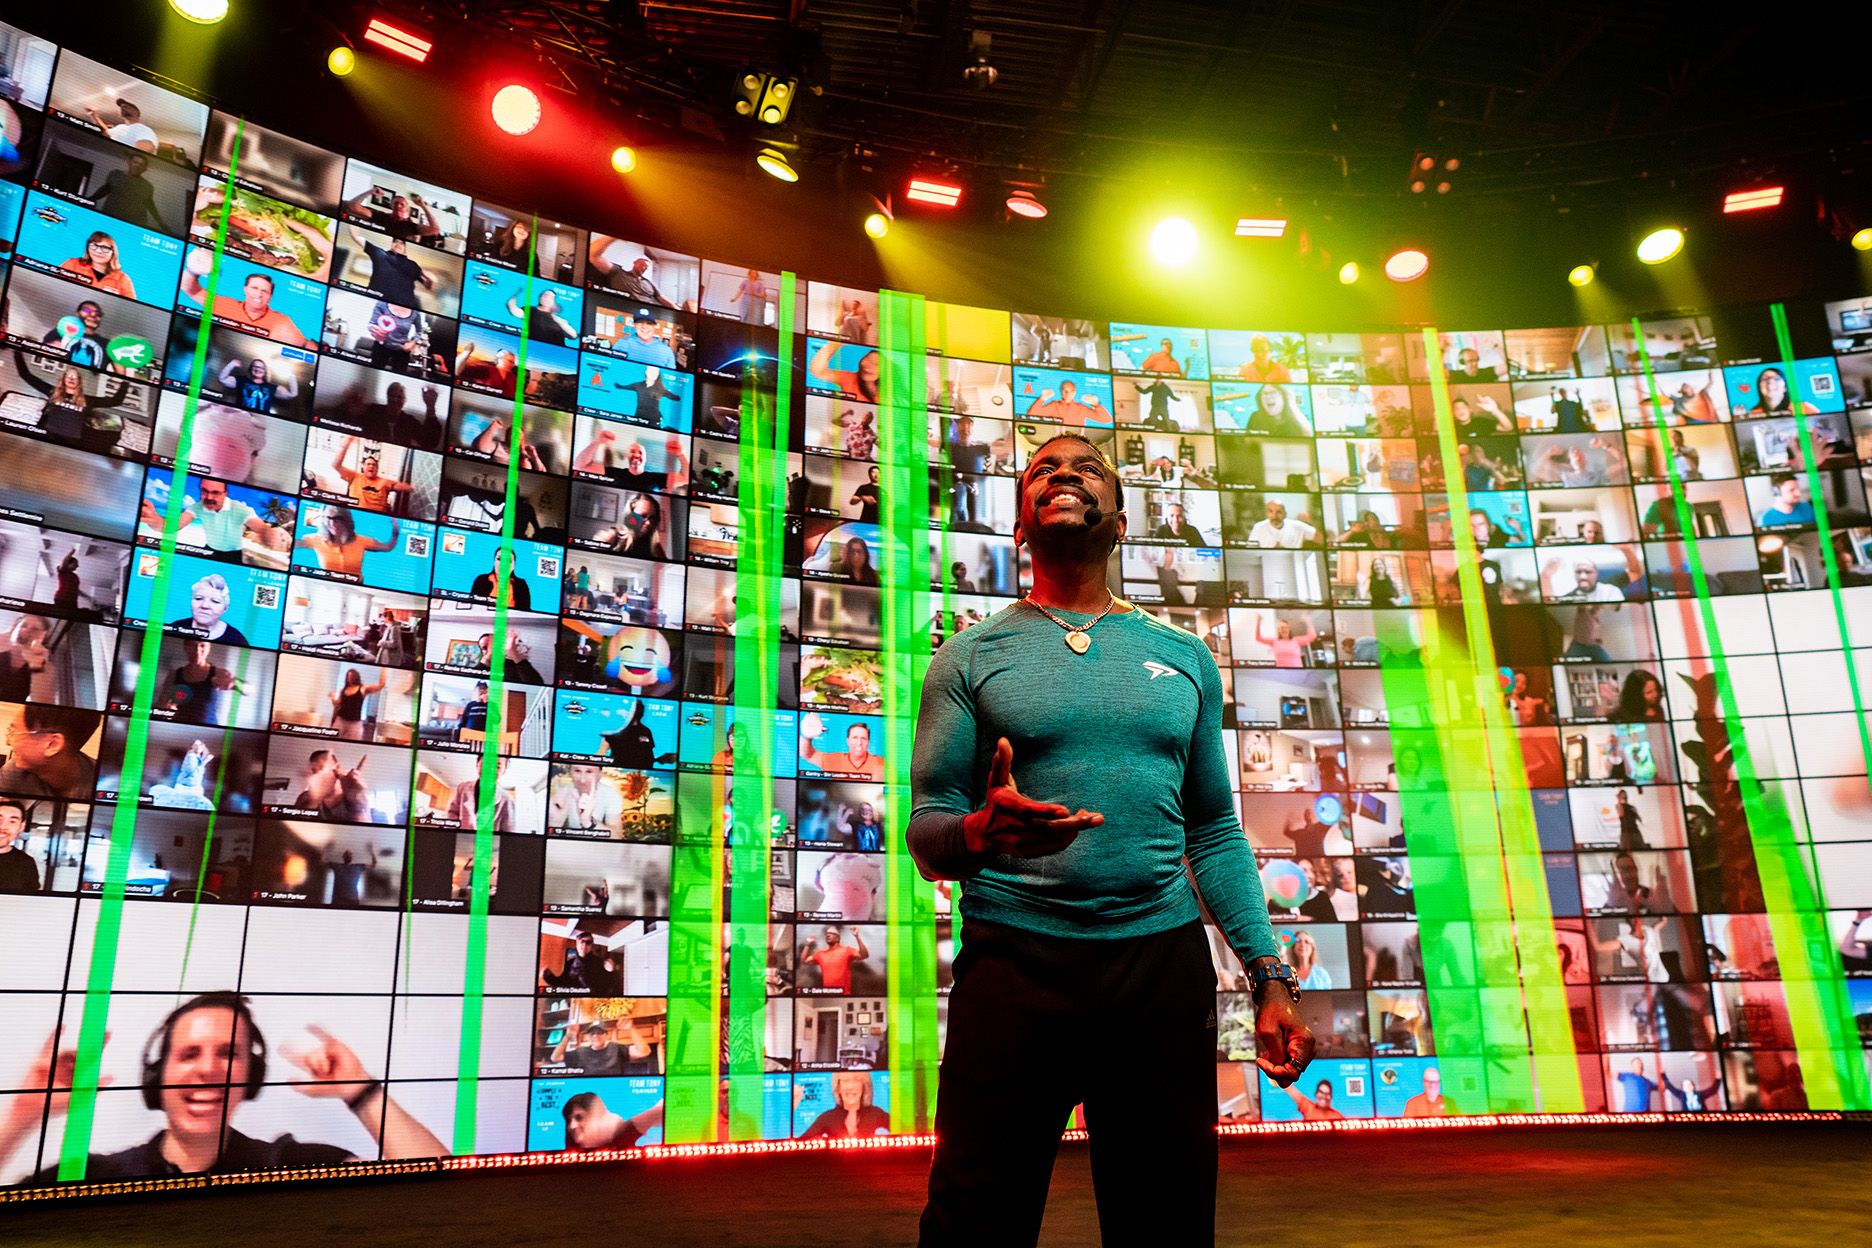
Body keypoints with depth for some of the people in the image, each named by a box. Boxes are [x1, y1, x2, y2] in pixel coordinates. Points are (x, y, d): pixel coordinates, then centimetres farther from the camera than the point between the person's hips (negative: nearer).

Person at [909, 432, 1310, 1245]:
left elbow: (1215, 833, 14)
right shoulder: (971, 657, 4)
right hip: (1014, 964, -2)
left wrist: (1272, 979, 6)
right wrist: (978, 831, -22)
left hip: (1165, 964, 3)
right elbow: (924, 829, 1)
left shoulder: (1184, 658, 12)